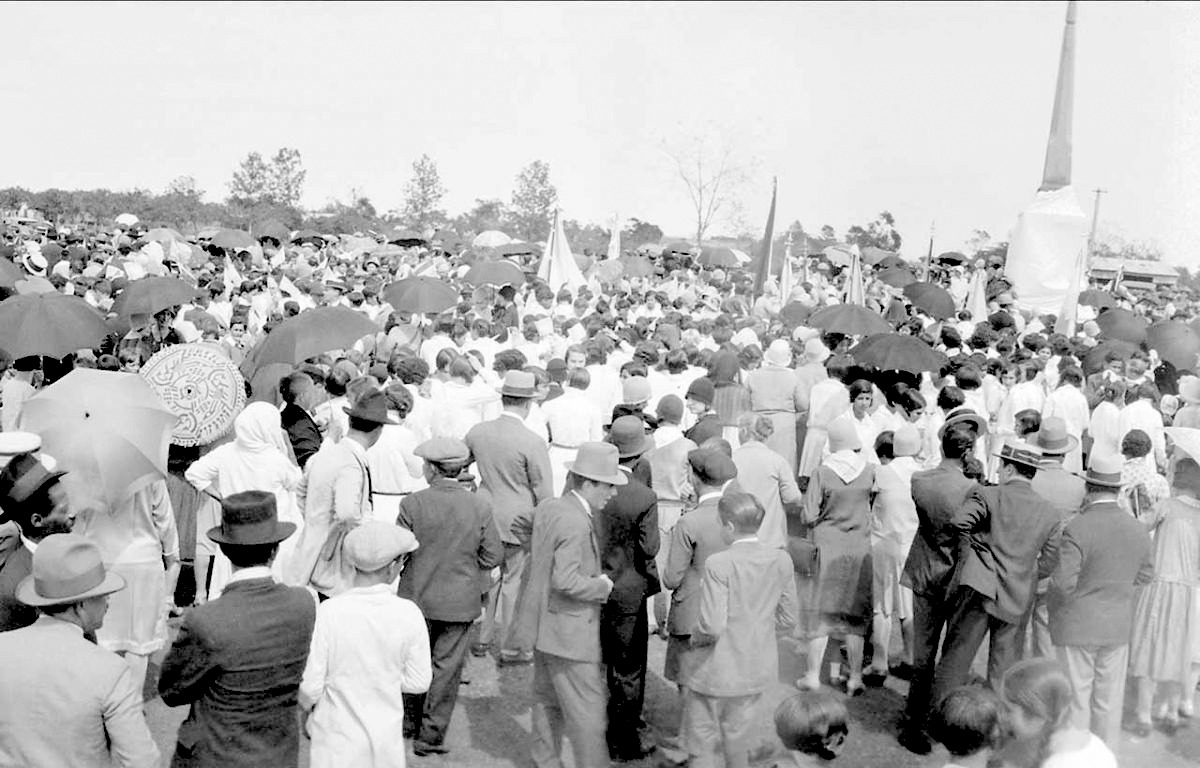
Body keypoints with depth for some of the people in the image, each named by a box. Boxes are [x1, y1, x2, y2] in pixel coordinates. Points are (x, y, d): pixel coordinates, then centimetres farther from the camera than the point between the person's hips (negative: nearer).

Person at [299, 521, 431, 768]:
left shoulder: (327, 613, -21)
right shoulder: (409, 614, -16)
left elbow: (311, 686, -14)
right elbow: (418, 682, -6)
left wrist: (304, 710, 7)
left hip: (337, 739, -1)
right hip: (386, 736, 2)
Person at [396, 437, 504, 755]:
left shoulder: (412, 504, -15)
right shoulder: (480, 507, -11)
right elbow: (493, 556, -6)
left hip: (417, 598, 0)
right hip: (459, 602, 0)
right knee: (447, 668, 11)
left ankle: (413, 721, 37)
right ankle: (431, 736, 18)